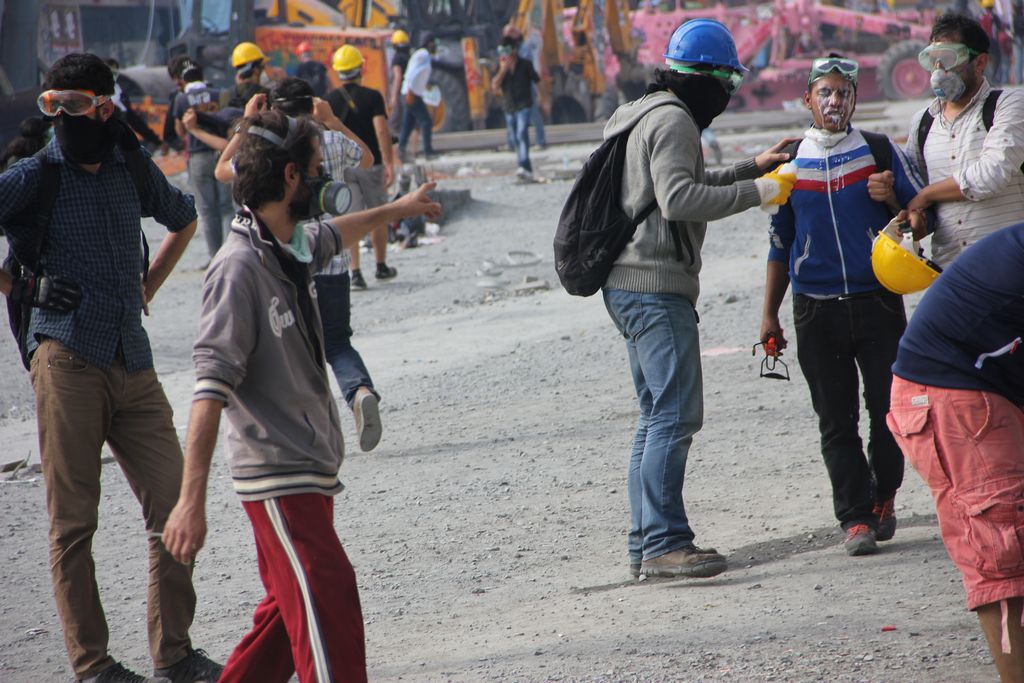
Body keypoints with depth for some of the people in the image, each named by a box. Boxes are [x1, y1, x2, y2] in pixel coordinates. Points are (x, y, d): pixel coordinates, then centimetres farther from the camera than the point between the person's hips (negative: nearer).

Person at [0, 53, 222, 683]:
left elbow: (184, 219, 33)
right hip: (67, 361, -4)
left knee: (175, 507, 1)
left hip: (133, 364, 5)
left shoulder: (134, 171, 12)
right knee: (73, 522, -1)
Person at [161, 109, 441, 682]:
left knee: (291, 613, 13)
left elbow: (332, 235, 38)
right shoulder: (240, 267, -17)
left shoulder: (292, 248, 10)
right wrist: (192, 500, -31)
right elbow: (212, 386, -25)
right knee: (330, 611, -15)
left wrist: (397, 209, 55)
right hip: (279, 478, -10)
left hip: (309, 471, 10)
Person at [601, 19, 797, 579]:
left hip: (629, 286, 11)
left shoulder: (646, 116, 21)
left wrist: (751, 168, 28)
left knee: (657, 416, 13)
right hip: (656, 285, -11)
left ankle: (645, 544, 15)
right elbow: (680, 198, -24)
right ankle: (663, 544, -16)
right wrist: (757, 191, -18)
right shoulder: (671, 120, -11)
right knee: (676, 413, -13)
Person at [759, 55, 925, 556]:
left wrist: (897, 205, -15)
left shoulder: (880, 152, 4)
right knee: (836, 421, -1)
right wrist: (769, 315, 14)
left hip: (877, 302, -1)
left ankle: (883, 495, 22)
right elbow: (780, 245, 16)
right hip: (816, 310, 1)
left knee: (889, 409, -1)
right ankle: (856, 517, 3)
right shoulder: (790, 164, 10)